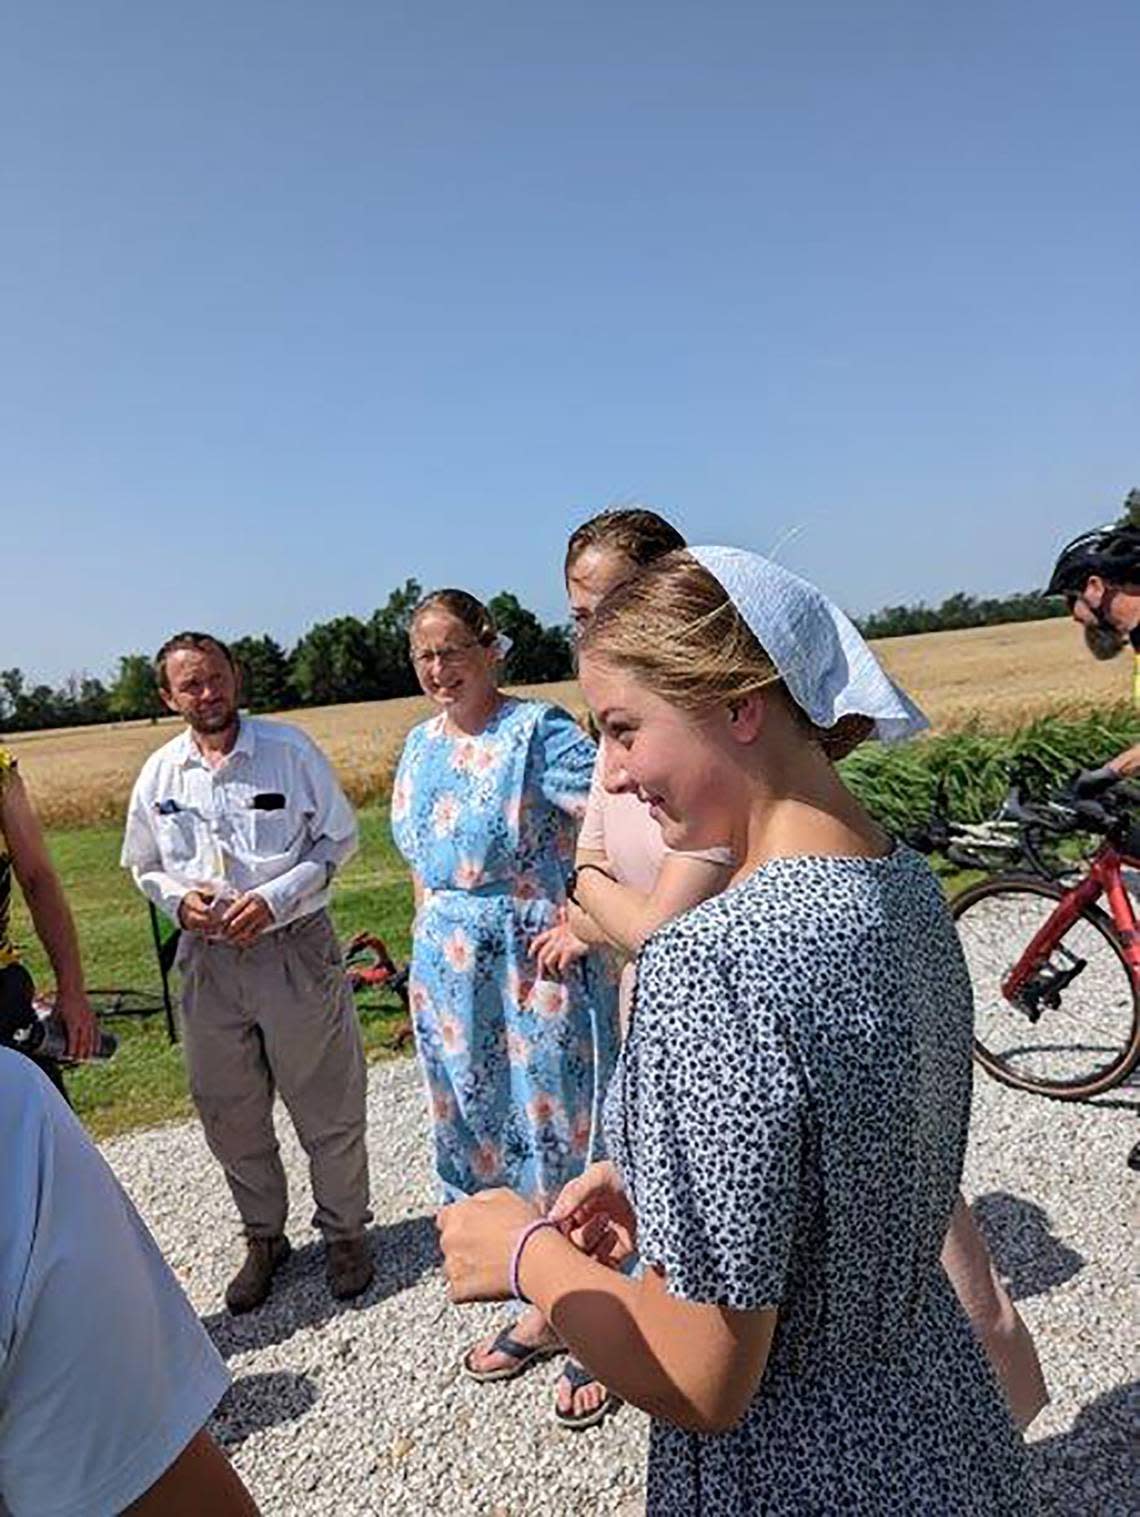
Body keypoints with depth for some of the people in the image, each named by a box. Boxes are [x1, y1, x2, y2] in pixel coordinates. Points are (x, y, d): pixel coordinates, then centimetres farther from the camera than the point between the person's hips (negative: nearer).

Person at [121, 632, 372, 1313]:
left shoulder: (291, 749, -7)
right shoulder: (159, 774, 3)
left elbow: (339, 838, -3)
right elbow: (144, 865, 15)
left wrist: (274, 899, -14)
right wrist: (179, 899, -7)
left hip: (295, 951, -3)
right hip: (208, 960, 3)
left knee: (327, 1105, 9)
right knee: (230, 1115, 15)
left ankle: (345, 1232, 31)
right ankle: (264, 1237, 38)